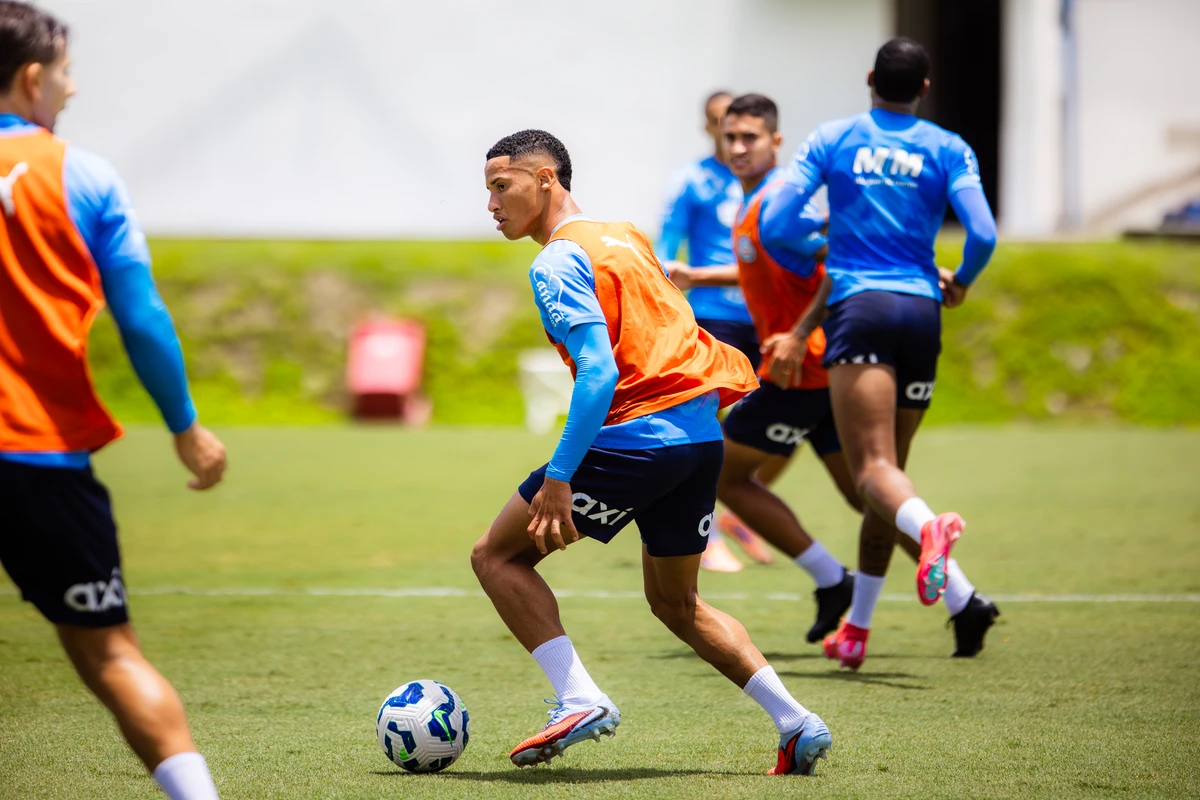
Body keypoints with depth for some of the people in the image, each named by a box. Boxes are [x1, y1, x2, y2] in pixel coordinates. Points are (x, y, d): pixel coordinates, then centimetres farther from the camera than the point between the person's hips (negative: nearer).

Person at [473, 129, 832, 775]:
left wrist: (558, 478, -23)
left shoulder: (557, 264, -10)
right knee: (676, 603, 24)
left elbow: (600, 371, -21)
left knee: (496, 556, 6)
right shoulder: (626, 236, 18)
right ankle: (796, 724, 11)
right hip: (700, 433, 9)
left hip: (635, 435, -9)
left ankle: (579, 700, -8)